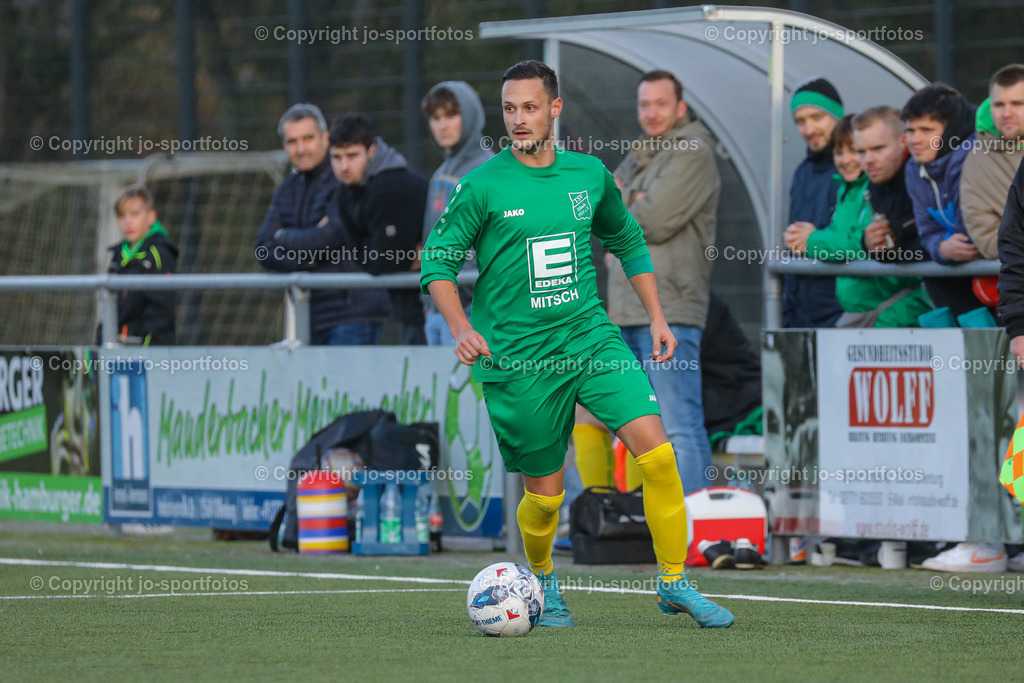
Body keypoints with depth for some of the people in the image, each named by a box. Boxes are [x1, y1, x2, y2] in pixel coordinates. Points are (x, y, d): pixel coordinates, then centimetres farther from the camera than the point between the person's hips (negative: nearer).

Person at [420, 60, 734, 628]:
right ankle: (543, 580, 35)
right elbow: (437, 261, -2)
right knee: (545, 494, 3)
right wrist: (461, 328, -18)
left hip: (591, 337, 3)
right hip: (517, 359, -3)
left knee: (656, 449, -15)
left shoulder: (589, 175, 5)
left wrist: (657, 317, 15)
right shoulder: (483, 187, -6)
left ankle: (675, 584, -3)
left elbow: (628, 241, 21)